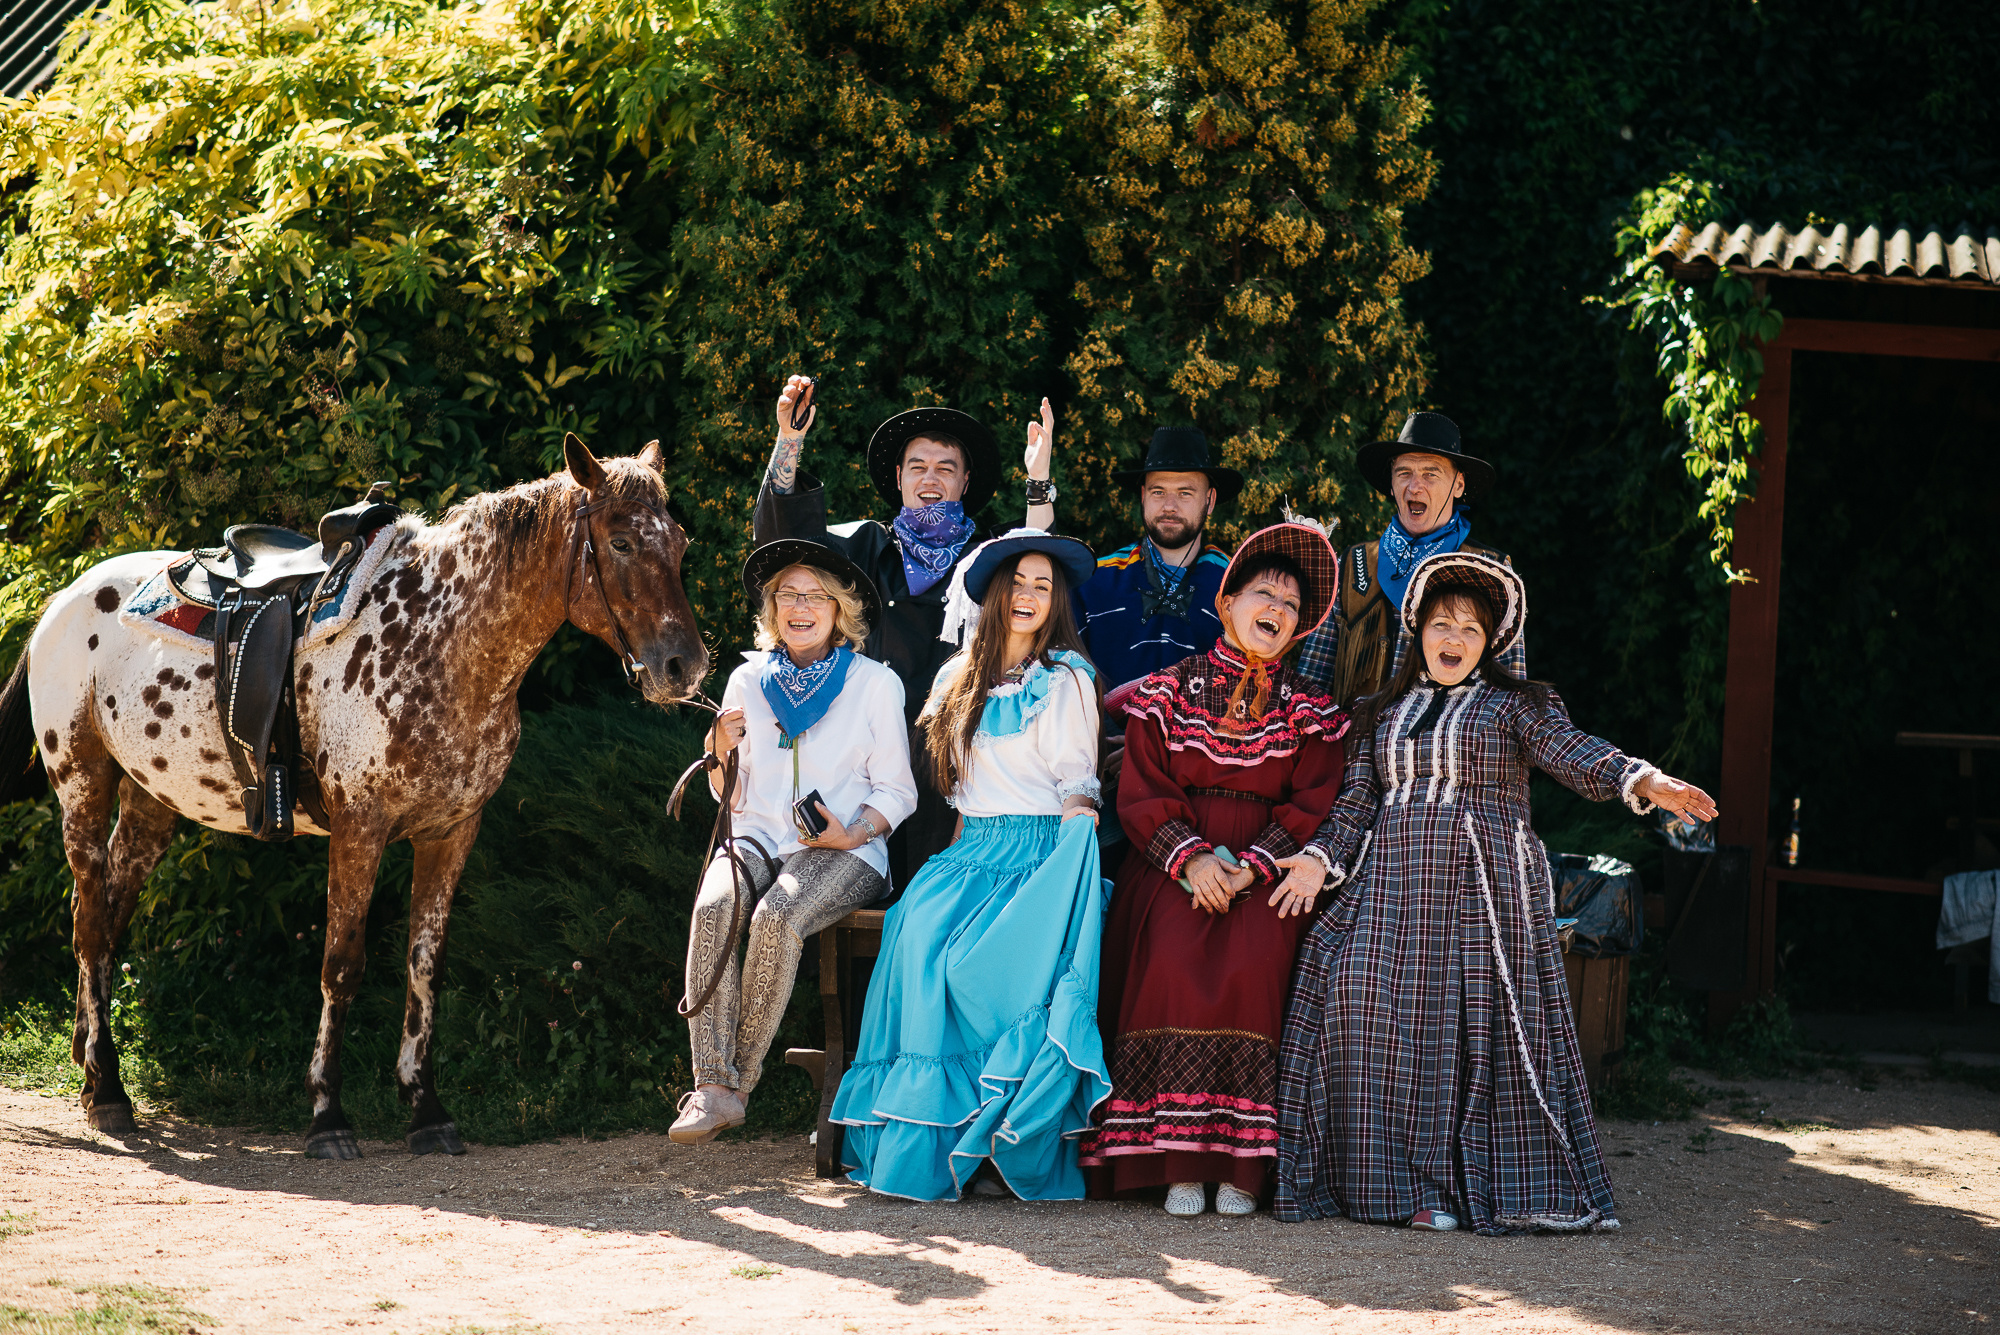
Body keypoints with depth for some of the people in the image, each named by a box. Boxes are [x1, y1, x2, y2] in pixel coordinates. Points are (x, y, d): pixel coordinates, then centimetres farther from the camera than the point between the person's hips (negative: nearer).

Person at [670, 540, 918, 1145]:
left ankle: (739, 1077, -21)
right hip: (759, 839, 3)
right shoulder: (749, 680, 14)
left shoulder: (875, 683, 5)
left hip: (844, 851, -3)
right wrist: (721, 752, -4)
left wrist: (852, 834, -13)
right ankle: (713, 1085, -33)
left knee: (777, 917, -34)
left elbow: (896, 792, 6)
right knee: (713, 907, -31)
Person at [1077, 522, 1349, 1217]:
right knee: (1172, 959, -29)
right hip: (1172, 857, 0)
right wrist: (1190, 857, -14)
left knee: (1251, 964, -29)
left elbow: (1309, 808, 4)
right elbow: (1142, 793, 3)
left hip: (1267, 868, 0)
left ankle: (1242, 1162, -22)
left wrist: (1249, 868, -12)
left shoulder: (1310, 711, 11)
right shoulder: (1168, 691, 9)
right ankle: (1180, 1160, -24)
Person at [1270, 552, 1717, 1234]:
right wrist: (1320, 857, -3)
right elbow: (1357, 801, 15)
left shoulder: (1514, 705, 6)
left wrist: (1645, 781, -26)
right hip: (1391, 890, 3)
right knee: (1368, 1003, -11)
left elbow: (1575, 756, -8)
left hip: (1485, 890, -3)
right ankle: (1398, 1180, -6)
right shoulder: (1383, 713, 18)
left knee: (1482, 1024, -9)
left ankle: (1472, 1184, -4)